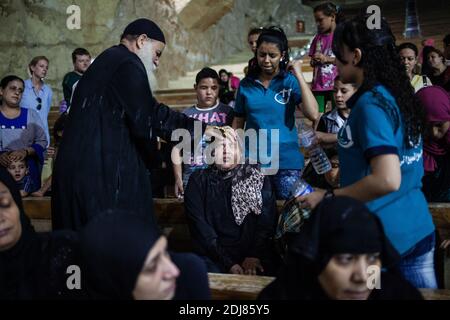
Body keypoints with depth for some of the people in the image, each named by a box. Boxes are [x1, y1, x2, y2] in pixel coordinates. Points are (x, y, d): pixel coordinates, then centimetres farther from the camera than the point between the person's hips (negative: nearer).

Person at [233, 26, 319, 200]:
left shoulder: (290, 81, -1)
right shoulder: (246, 84, 6)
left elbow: (313, 114, -16)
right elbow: (238, 123, 13)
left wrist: (299, 75, -13)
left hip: (286, 161, -2)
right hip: (252, 160, 2)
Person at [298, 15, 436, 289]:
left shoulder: (371, 104, -19)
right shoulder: (400, 95, 8)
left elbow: (387, 180, -27)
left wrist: (327, 197, -18)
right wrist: (337, 140, 24)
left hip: (381, 235, -8)